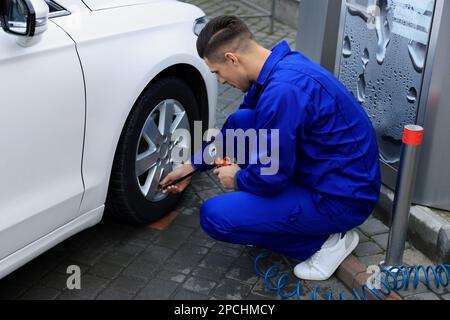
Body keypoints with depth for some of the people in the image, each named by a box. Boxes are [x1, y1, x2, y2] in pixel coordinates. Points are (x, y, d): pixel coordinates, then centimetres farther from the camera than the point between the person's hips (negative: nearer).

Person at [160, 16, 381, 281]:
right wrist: (193, 165, 24)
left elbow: (270, 178, -22)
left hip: (343, 200, -9)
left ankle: (325, 240, 0)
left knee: (214, 215, -12)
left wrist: (237, 179, 0)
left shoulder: (282, 90, -29)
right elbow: (233, 128, 19)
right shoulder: (279, 64, 3)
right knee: (241, 122, 9)